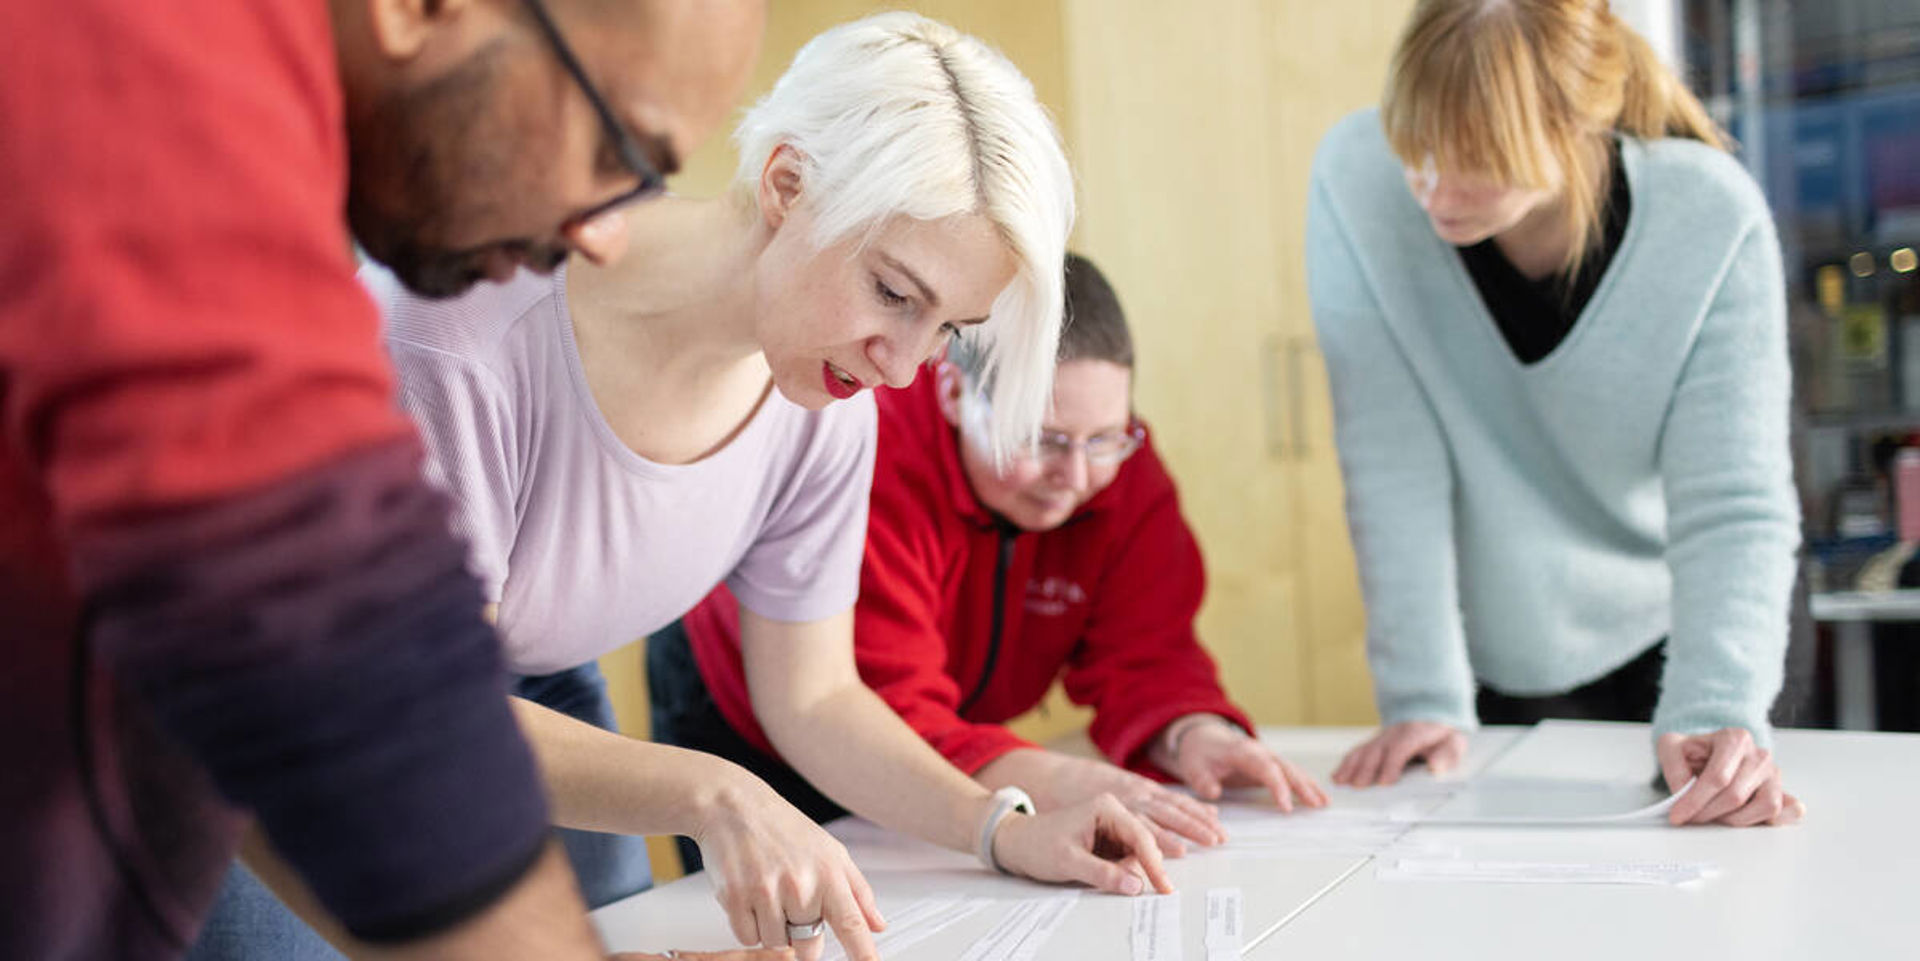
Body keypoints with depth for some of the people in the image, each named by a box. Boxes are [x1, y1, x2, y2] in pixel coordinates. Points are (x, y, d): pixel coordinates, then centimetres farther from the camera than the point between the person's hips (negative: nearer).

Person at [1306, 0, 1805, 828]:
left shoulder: (1712, 219, -22)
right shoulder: (1358, 179, -22)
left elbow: (1733, 507, -23)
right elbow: (1392, 465, -21)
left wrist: (1717, 713, -37)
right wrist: (1422, 697, -23)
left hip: (1655, 647, 0)